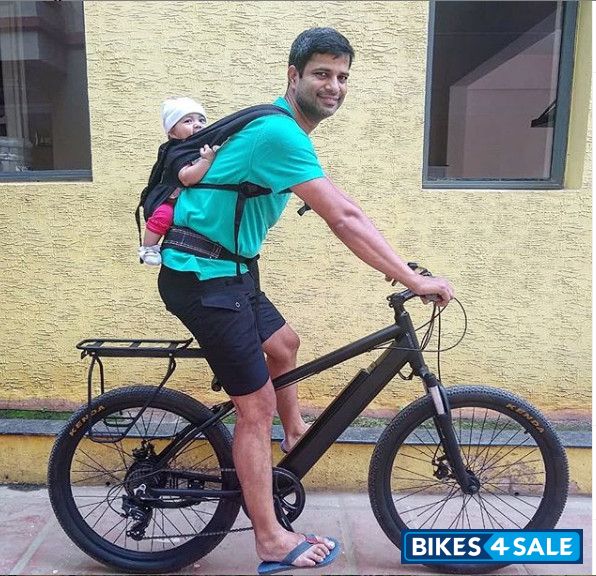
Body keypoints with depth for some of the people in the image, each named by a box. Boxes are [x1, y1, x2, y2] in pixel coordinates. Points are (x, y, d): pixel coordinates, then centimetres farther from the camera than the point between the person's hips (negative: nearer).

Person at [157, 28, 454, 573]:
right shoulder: (279, 131, -20)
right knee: (256, 405, -4)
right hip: (201, 278, -10)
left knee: (283, 344, 26)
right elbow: (343, 221, -25)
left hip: (225, 271, 10)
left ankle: (296, 433, 50)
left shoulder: (286, 129, 13)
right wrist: (415, 280, -20)